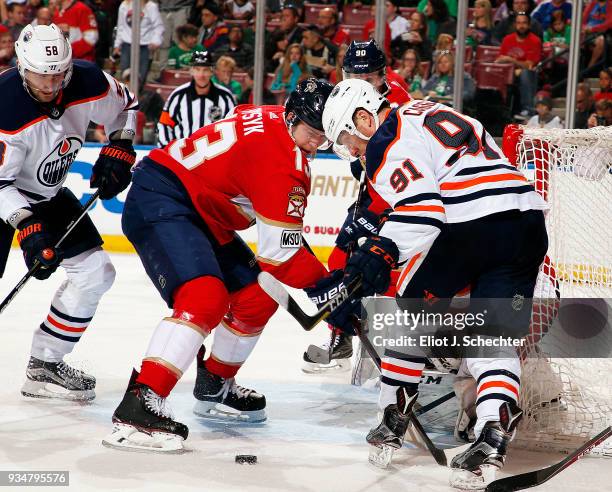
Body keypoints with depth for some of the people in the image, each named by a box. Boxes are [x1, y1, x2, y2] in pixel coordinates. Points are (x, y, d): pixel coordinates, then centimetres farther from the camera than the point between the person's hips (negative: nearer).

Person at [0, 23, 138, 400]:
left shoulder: (88, 83, -19)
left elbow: (125, 105, 5)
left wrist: (118, 150, -8)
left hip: (49, 195, 6)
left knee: (96, 272, 2)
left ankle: (44, 366, 10)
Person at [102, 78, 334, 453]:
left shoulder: (274, 120, 6)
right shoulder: (280, 158, -23)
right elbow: (279, 254, -22)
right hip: (160, 201, -11)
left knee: (258, 297, 13)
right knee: (205, 297, -31)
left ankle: (214, 387, 30)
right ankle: (138, 406, -38)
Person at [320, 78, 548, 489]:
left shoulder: (389, 142, 0)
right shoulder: (429, 111, 28)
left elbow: (420, 210, -15)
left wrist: (384, 251, -23)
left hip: (471, 224, -7)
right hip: (529, 221, 7)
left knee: (412, 311, 16)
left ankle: (393, 423, 20)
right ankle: (493, 438, -16)